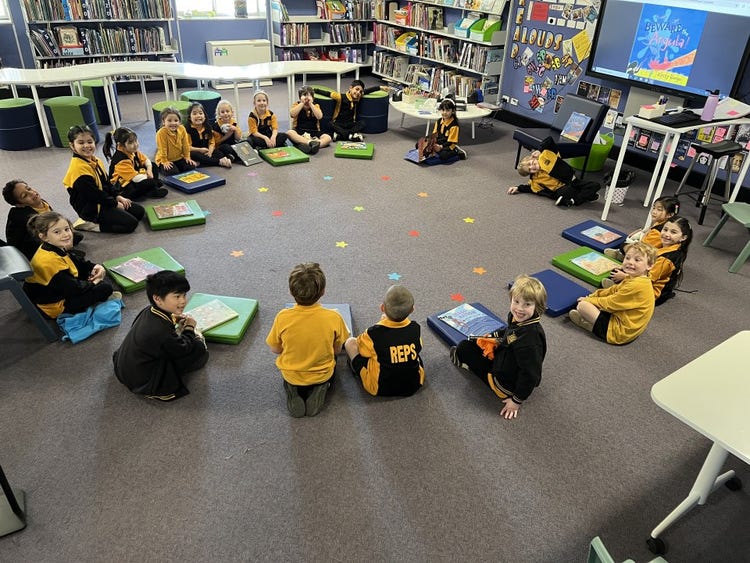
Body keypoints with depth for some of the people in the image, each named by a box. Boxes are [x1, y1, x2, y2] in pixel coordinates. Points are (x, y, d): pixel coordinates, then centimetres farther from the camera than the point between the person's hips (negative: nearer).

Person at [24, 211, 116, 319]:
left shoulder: (57, 249, -3)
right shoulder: (49, 261, -33)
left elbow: (79, 261, 11)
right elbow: (72, 288, -29)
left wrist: (95, 267, -8)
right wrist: (93, 283, -12)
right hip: (55, 307, -10)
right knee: (105, 288, -16)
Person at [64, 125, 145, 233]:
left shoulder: (95, 161, 8)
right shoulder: (78, 168, -22)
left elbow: (107, 182, 17)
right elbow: (93, 194, -22)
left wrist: (118, 196, 4)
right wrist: (114, 203, -13)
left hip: (105, 200, 10)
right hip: (93, 209, -10)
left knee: (140, 211, 8)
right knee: (131, 223, -18)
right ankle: (91, 225, -8)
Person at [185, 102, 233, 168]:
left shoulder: (207, 128, 8)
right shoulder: (188, 129, -8)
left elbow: (212, 143, 5)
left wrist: (210, 151, -15)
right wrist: (200, 150, -21)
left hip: (206, 152, 4)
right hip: (196, 152, -4)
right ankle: (219, 161, -41)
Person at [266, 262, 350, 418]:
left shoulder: (282, 317, -26)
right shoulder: (334, 318, -26)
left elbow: (275, 349, -10)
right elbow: (337, 350, -9)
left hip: (291, 376, 0)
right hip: (322, 375, 0)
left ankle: (293, 392, 9)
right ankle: (319, 389, 8)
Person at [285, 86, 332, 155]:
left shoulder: (315, 106, 9)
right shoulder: (297, 105, 7)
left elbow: (319, 116, -13)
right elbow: (292, 114, -15)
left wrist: (310, 103, -11)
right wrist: (302, 103, -11)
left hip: (313, 133, 1)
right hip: (299, 132, -1)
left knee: (328, 138, -25)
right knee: (289, 133, -33)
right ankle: (310, 142, -48)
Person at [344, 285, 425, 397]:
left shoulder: (373, 334, -25)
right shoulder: (416, 328, -16)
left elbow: (363, 351, -3)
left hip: (380, 389, -3)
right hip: (414, 386, 4)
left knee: (350, 342, 8)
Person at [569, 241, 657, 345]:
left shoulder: (636, 286, -28)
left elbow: (610, 304, -19)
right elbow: (614, 290, 16)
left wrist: (588, 300, -5)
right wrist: (592, 296, 7)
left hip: (621, 333, -11)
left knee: (582, 305, -16)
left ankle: (591, 326, 7)